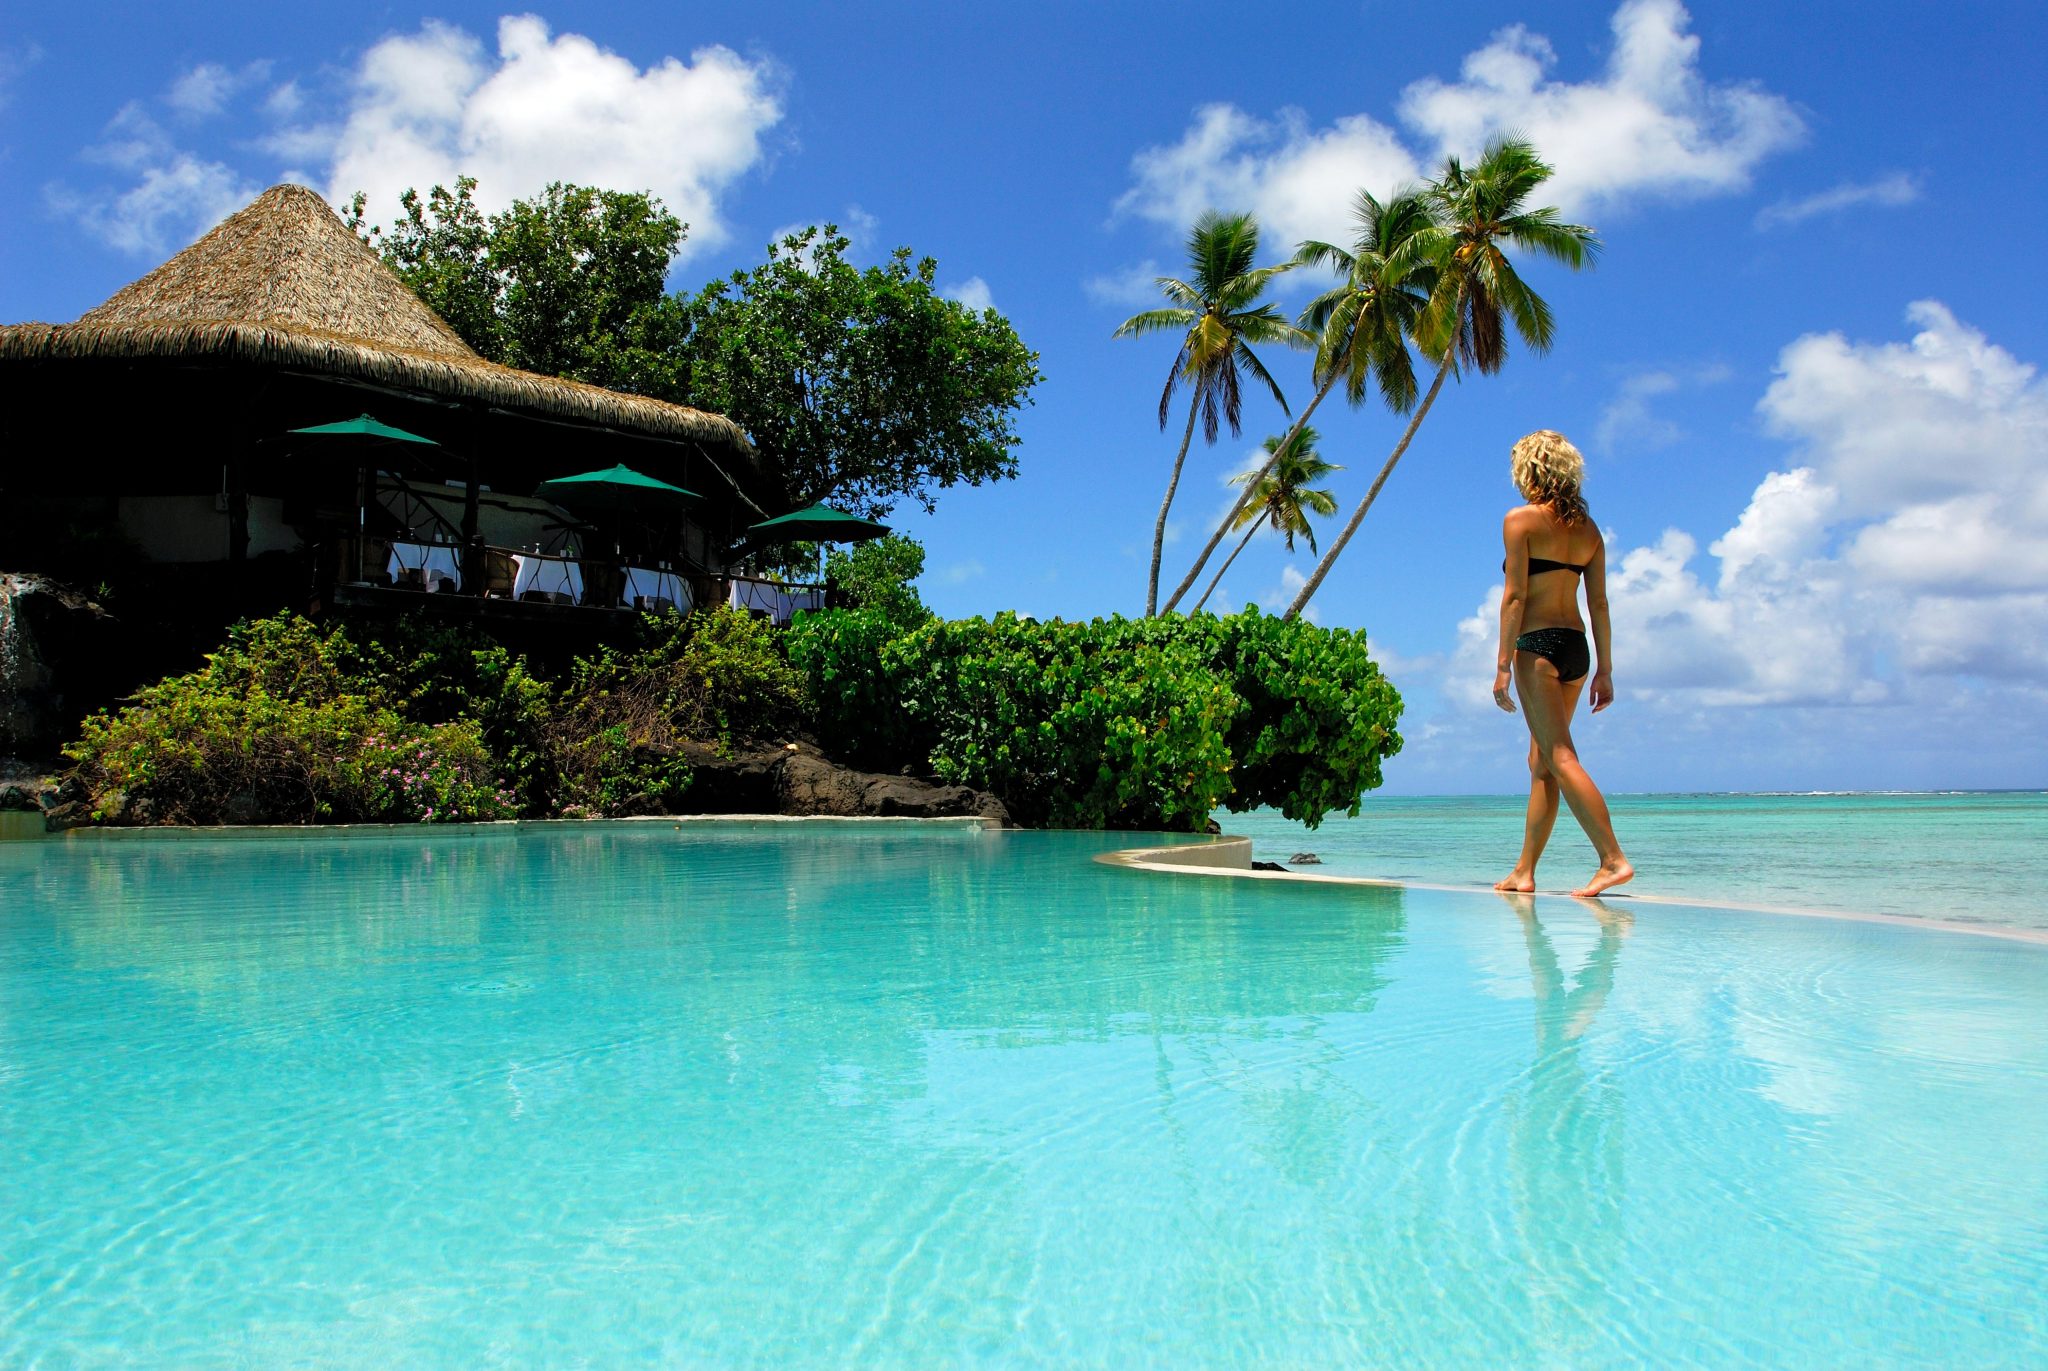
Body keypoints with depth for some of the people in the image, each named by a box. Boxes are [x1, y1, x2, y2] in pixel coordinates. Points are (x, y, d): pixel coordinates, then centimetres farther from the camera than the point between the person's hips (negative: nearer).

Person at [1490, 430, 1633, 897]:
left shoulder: (1521, 520, -5)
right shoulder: (1587, 528, 13)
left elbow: (1515, 596, -11)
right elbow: (1599, 604, 11)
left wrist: (1503, 664, -11)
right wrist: (1604, 669, 13)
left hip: (1538, 645, -7)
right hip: (1576, 647, 7)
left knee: (1560, 757, -10)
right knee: (1541, 762, 11)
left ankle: (1613, 859, -18)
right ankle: (1524, 871, 15)